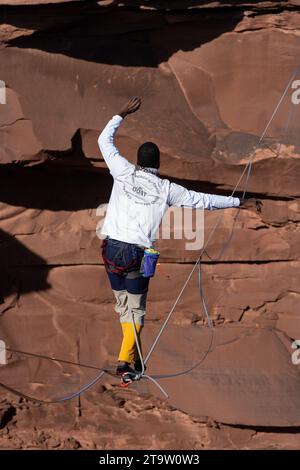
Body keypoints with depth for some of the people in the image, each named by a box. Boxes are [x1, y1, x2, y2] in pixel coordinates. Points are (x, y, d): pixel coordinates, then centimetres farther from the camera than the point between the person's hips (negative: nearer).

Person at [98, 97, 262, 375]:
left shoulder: (124, 173, 0)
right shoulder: (166, 189, 0)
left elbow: (104, 140, 13)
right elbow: (203, 200, 4)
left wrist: (123, 113, 23)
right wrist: (240, 202, 14)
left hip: (112, 248, 2)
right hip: (138, 253, -2)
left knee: (123, 304, 16)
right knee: (136, 309, 8)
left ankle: (133, 354, 24)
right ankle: (126, 359, 0)